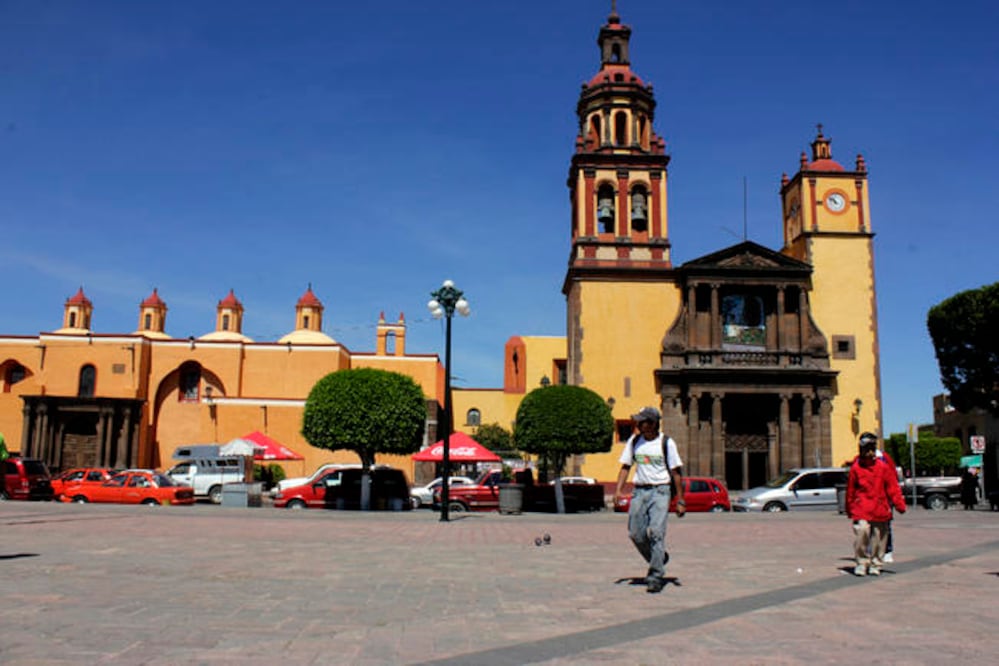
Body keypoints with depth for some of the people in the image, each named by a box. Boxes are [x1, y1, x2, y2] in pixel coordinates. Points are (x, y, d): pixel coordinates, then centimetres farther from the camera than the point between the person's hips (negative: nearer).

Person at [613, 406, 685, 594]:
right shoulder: (634, 441, 8)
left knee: (656, 532, -13)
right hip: (639, 490, 4)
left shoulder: (666, 443, -4)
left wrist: (680, 501, -4)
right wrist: (618, 490, -1)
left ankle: (656, 576, -5)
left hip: (660, 490, -4)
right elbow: (626, 466, 12)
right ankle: (659, 560, 28)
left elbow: (676, 473, -1)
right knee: (635, 534, 2)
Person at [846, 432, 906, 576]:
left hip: (880, 509, 2)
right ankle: (861, 562, -5)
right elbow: (850, 491, 9)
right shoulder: (855, 468, 3)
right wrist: (850, 509, 12)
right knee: (861, 530, -19)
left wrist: (899, 504, -4)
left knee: (878, 537, 7)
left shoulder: (883, 467, 4)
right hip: (861, 509, -2)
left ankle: (875, 564, 24)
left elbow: (893, 487, 4)